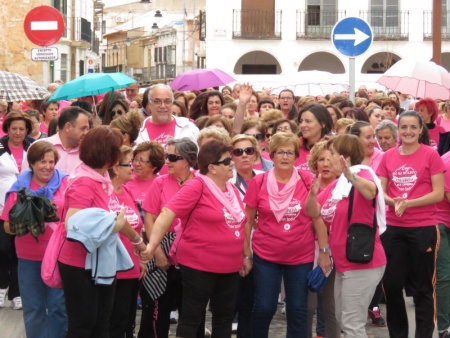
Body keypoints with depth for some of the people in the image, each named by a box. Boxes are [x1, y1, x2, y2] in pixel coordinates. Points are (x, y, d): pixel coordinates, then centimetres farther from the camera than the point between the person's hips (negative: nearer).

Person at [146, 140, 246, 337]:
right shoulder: (197, 186, -13)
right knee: (191, 317, 0)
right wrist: (152, 245, -27)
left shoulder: (232, 189, 10)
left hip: (229, 267, 7)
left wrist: (245, 256, 21)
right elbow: (168, 213, -20)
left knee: (225, 316, 13)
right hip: (199, 265, -7)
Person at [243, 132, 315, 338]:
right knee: (264, 308, 4)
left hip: (301, 256, 1)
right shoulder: (258, 182, -6)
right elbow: (248, 221, 1)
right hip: (266, 255, 0)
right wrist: (246, 255, 0)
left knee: (298, 309, 7)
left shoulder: (307, 180, -6)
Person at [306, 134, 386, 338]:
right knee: (342, 320, 17)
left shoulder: (363, 174, -14)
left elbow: (371, 192, -38)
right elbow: (314, 212, 8)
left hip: (363, 263, -10)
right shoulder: (336, 184, 13)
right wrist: (313, 193, -13)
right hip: (343, 262, 10)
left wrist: (351, 176, -57)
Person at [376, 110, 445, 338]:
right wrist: (393, 201, -15)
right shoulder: (388, 157, 5)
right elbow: (380, 192, 6)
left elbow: (439, 193, -9)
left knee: (422, 287, 3)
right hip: (393, 228, 4)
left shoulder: (430, 155, -5)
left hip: (423, 228, -4)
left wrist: (407, 203, -18)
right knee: (391, 284, 8)